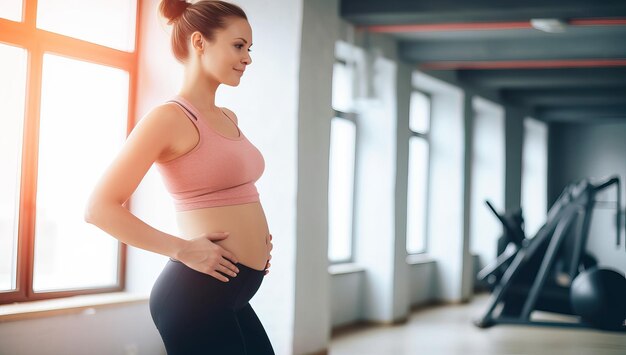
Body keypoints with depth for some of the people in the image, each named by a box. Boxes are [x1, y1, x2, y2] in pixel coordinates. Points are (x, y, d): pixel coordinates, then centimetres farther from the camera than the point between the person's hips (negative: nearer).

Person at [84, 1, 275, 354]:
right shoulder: (170, 116, -12)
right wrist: (184, 250, -18)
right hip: (197, 293, -8)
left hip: (232, 294, 8)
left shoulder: (229, 119, 12)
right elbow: (100, 208, -17)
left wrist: (258, 237, 12)